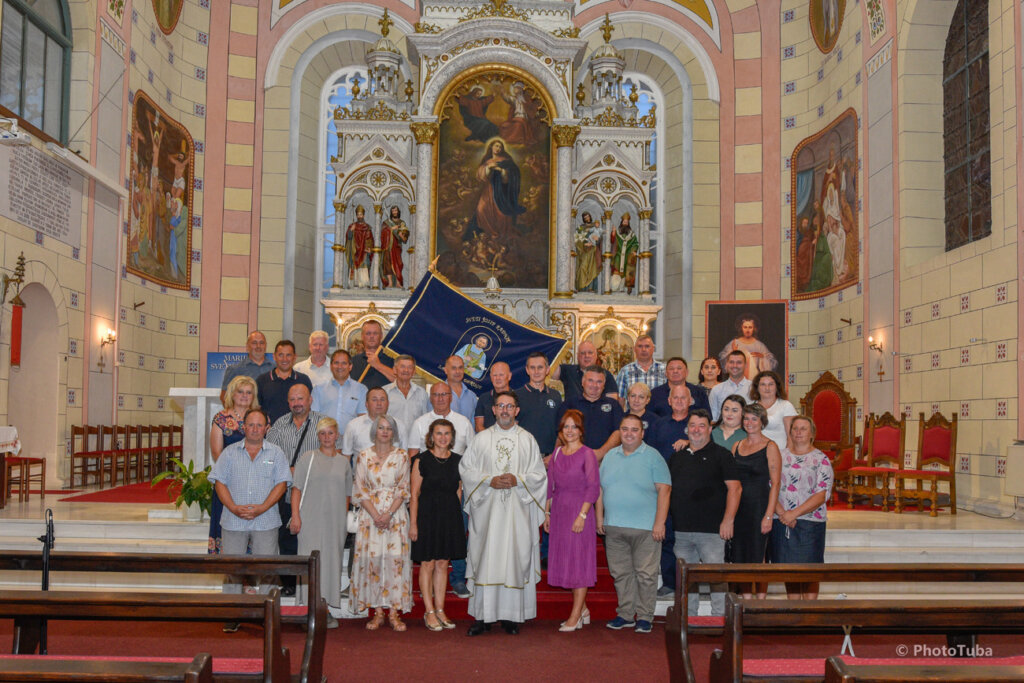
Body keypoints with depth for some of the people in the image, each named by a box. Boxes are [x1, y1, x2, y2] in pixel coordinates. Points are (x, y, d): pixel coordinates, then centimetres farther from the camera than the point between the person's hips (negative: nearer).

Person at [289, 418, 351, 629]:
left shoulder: (344, 462, 13)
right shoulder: (308, 458, 4)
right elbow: (297, 488, 1)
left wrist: (346, 521, 12)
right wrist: (295, 515, -9)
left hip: (335, 521, 3)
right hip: (311, 519, -3)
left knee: (332, 562, 3)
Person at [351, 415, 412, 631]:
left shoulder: (401, 455, 5)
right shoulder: (363, 456, 6)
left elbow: (404, 489, 2)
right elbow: (360, 490, 3)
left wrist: (389, 514, -11)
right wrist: (375, 515, -9)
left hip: (395, 513, 0)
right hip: (370, 513, 0)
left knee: (396, 558, -7)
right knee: (372, 559, -4)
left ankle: (394, 612, -2)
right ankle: (377, 611, 5)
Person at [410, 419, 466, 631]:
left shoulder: (458, 460, 8)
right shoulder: (422, 459, -4)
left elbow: (458, 492, 13)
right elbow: (415, 494, -6)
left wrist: (456, 516, 7)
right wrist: (413, 523, -10)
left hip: (450, 515, 4)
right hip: (427, 513, -4)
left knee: (443, 563, 8)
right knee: (428, 564, 0)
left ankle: (440, 610, 16)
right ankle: (429, 612, 9)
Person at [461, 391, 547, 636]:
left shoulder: (528, 440, 8)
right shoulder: (481, 438, 9)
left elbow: (539, 474, 5)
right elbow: (466, 469, 4)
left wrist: (517, 480, -12)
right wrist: (490, 481, -10)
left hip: (517, 511, 0)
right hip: (487, 508, 0)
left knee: (515, 559, 0)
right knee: (486, 559, -2)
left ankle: (511, 616, 8)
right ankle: (483, 616, 5)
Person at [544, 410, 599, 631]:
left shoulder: (587, 454, -7)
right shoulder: (557, 453, 9)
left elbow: (593, 488, -11)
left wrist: (582, 515, -16)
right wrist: (547, 512, 10)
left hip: (579, 512, -6)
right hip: (559, 511, 6)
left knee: (579, 562, -2)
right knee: (563, 561, 9)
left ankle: (575, 617, 4)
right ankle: (583, 610, 22)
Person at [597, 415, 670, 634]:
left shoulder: (653, 457, -2)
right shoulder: (610, 456, 12)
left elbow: (664, 490, -6)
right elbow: (600, 488, 15)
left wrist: (659, 522, -12)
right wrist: (600, 517, 8)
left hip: (645, 527, -4)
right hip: (613, 527, 5)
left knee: (646, 574, 1)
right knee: (620, 573, 10)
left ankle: (645, 616, 12)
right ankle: (625, 614, 21)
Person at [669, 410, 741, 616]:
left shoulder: (720, 455, 0)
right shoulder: (677, 456, 15)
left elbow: (734, 488, -6)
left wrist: (728, 520, -14)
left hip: (711, 529, -5)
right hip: (682, 530, 5)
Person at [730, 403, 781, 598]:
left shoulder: (770, 447, -4)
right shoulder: (737, 446, 12)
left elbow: (775, 484, -8)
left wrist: (768, 515, -15)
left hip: (758, 507, -5)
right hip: (738, 507, 5)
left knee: (757, 557, -3)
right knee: (741, 557, 7)